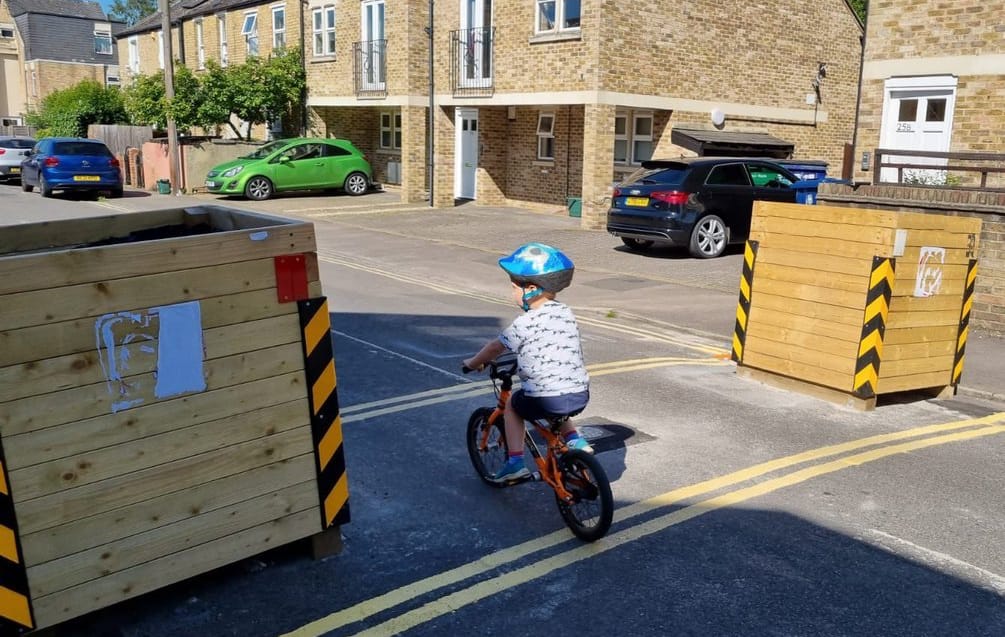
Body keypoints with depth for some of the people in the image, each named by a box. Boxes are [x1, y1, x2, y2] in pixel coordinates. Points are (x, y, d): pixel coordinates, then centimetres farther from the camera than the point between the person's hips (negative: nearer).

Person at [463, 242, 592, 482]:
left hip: (545, 400, -6)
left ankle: (515, 461, 14)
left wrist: (473, 362, 21)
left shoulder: (525, 323, -10)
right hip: (580, 395, 6)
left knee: (512, 404, 22)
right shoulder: (566, 313, 9)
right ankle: (574, 440, 22)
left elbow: (495, 347, 3)